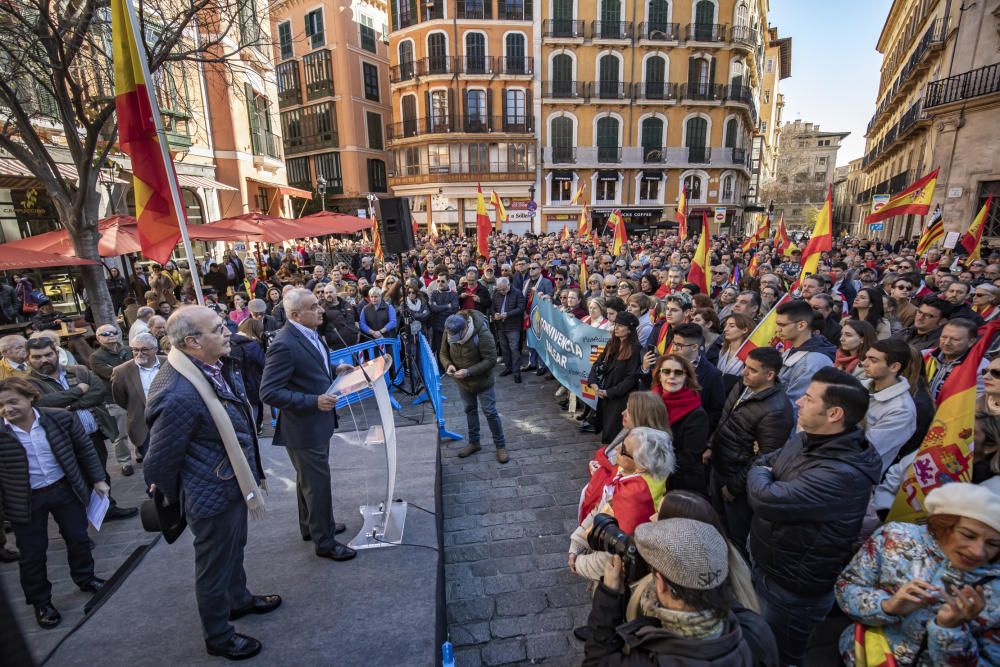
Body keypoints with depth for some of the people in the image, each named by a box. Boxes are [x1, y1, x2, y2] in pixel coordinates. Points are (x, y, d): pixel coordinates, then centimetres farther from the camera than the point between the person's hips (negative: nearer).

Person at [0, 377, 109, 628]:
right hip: (25, 501, -1)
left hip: (65, 489, 1)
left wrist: (98, 479, 0)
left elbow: (85, 449, -1)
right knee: (32, 553, 12)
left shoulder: (61, 418, -13)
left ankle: (85, 578, 41)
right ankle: (41, 602, 33)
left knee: (79, 538, 16)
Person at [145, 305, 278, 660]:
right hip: (212, 496, -8)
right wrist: (171, 499, -2)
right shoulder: (179, 396, -34)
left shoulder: (216, 366, -6)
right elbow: (160, 460, -21)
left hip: (235, 481, 8)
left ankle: (239, 598, 55)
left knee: (234, 547, 29)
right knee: (214, 566, 15)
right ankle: (218, 637, 40)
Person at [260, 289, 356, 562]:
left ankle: (310, 526, 46)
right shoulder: (284, 345, -26)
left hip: (318, 423, 9)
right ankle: (324, 542, 26)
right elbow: (269, 392, -26)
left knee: (308, 479, 26)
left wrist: (335, 370, 2)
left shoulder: (310, 333, 3)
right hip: (304, 428, -9)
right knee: (317, 485, 6)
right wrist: (314, 401, -30)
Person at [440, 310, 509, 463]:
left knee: (490, 412, 5)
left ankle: (500, 446, 22)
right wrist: (448, 365, -23)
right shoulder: (449, 333, -15)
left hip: (482, 381, -5)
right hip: (462, 381, 5)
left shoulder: (483, 334, -30)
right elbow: (443, 353, -1)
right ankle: (474, 442, 38)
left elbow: (491, 360, -26)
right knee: (470, 410, 20)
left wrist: (469, 371, -34)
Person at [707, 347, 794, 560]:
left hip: (737, 478, -8)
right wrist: (711, 447, 8)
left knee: (737, 535, 16)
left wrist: (734, 487, -16)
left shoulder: (775, 411, -29)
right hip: (718, 468, 8)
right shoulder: (741, 388, -3)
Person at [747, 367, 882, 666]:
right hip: (766, 567, 8)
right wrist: (764, 476, -12)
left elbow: (765, 499, -34)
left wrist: (760, 475, -14)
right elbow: (762, 462, 8)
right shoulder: (803, 440, -5)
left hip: (793, 590, -7)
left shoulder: (843, 474, -35)